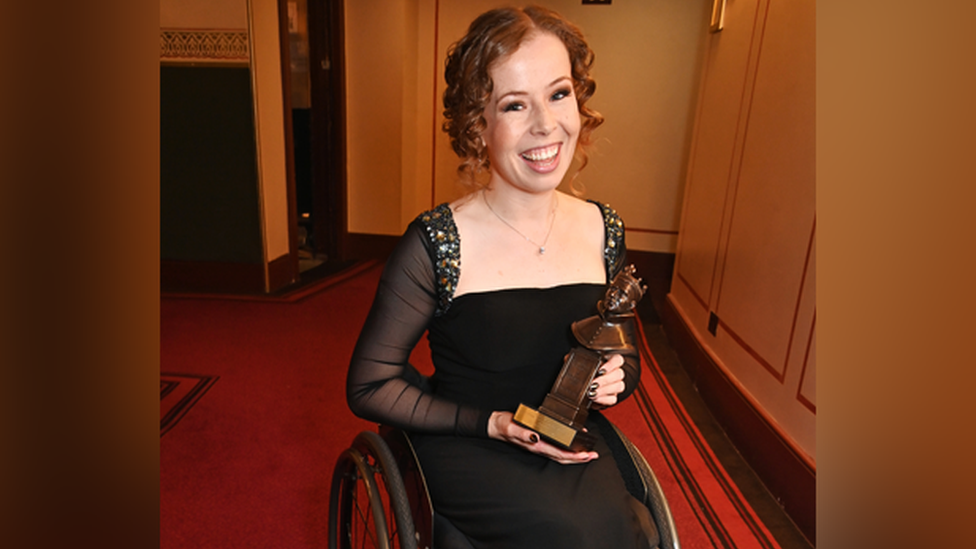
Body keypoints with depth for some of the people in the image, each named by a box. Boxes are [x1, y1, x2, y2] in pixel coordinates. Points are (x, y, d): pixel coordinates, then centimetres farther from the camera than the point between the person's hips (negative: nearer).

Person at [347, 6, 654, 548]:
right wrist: (493, 422, -15)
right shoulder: (434, 244, -15)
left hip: (570, 446, 4)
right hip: (465, 452, -3)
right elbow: (369, 387, -8)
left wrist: (614, 379, -11)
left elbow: (627, 360, 12)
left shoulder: (603, 230, -2)